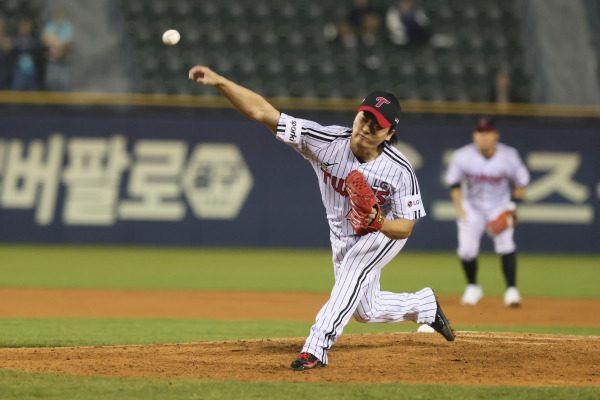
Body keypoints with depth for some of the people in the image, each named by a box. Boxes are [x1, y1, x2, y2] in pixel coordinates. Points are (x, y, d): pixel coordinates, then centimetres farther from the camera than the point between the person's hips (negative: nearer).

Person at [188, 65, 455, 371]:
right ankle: (425, 305, 46)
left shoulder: (399, 171, -33)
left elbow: (405, 227, -23)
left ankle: (318, 346, -36)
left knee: (354, 267, -34)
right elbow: (263, 112, -36)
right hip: (342, 237, 4)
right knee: (364, 310, 17)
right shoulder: (327, 142, -31)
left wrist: (378, 223, -46)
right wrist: (219, 82, -48)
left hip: (386, 231, -4)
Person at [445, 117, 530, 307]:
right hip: (472, 207, 1)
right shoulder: (462, 156, -17)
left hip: (500, 206, -1)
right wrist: (460, 209, -16)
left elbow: (521, 182, -1)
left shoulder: (509, 156, -16)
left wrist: (513, 204, -11)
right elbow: (454, 184, -5)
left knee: (505, 243, -20)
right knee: (467, 249, -9)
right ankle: (472, 287, 16)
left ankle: (511, 290, -16)